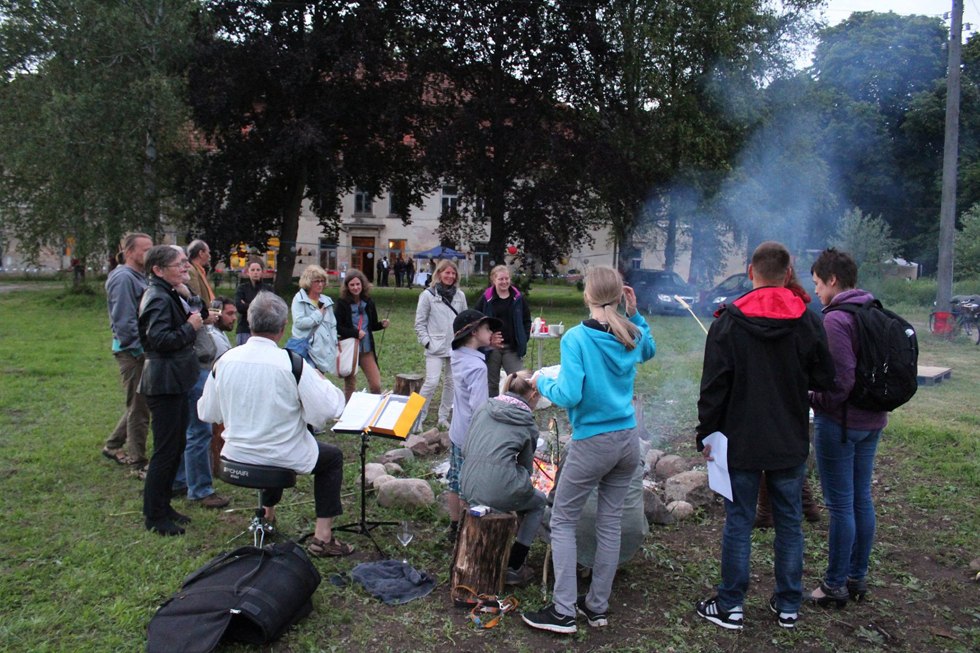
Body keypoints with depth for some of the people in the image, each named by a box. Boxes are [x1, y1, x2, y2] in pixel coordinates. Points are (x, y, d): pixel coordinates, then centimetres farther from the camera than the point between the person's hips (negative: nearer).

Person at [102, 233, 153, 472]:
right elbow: (124, 321, -21)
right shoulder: (123, 278, -17)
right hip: (132, 351, -9)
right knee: (139, 407, 0)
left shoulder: (138, 277, 13)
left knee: (138, 404, 20)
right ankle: (139, 463, 12)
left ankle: (113, 445, 35)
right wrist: (141, 348, -18)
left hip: (142, 351, 9)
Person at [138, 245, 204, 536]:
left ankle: (163, 506, 29)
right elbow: (160, 339, -27)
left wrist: (197, 315, 7)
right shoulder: (158, 299, -18)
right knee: (166, 450, -2)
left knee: (175, 446, 17)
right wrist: (191, 327, -16)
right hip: (164, 383, -11)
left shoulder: (169, 295, 15)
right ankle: (154, 517, 10)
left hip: (174, 382, 11)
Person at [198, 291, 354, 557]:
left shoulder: (224, 361, -9)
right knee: (333, 457, 20)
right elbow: (329, 410, -20)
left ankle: (267, 515, 47)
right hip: (285, 457, -5)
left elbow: (206, 413, 2)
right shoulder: (292, 363, -21)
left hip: (236, 454, 5)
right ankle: (322, 537, 12)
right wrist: (321, 380, -2)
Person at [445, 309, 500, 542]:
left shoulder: (457, 357, 2)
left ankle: (454, 527, 31)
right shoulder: (477, 365, -23)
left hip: (457, 433, 9)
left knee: (456, 481, 18)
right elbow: (478, 407, -28)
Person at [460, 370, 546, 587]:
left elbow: (465, 450, 16)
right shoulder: (527, 424, 4)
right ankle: (513, 568, 21)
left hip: (468, 488, 6)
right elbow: (526, 466, 12)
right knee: (539, 502, 26)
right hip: (499, 491, -5)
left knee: (521, 490, 34)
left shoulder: (484, 408, 14)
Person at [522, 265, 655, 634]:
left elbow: (568, 396, -22)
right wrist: (634, 314, 14)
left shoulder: (576, 338, -17)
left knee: (562, 522, 8)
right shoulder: (631, 335, 1)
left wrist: (542, 382, -3)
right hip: (628, 440, 6)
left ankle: (564, 612, 9)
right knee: (610, 523, 13)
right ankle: (597, 607, 25)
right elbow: (649, 351, 26)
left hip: (592, 443, -6)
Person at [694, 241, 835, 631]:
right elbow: (824, 380, 1)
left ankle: (730, 606, 16)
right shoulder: (807, 323, -5)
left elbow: (713, 387, -10)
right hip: (790, 443, 2)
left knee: (738, 522, 7)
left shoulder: (728, 322, -10)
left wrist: (706, 433, -1)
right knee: (789, 522, 14)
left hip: (741, 442, -2)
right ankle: (788, 606, 25)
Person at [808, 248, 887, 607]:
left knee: (840, 505, 2)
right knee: (862, 500, 17)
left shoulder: (836, 319, -20)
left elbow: (841, 382, -24)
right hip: (872, 420, 9)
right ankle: (857, 577, 30)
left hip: (840, 422, -9)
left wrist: (811, 400, -10)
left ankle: (835, 584, 14)